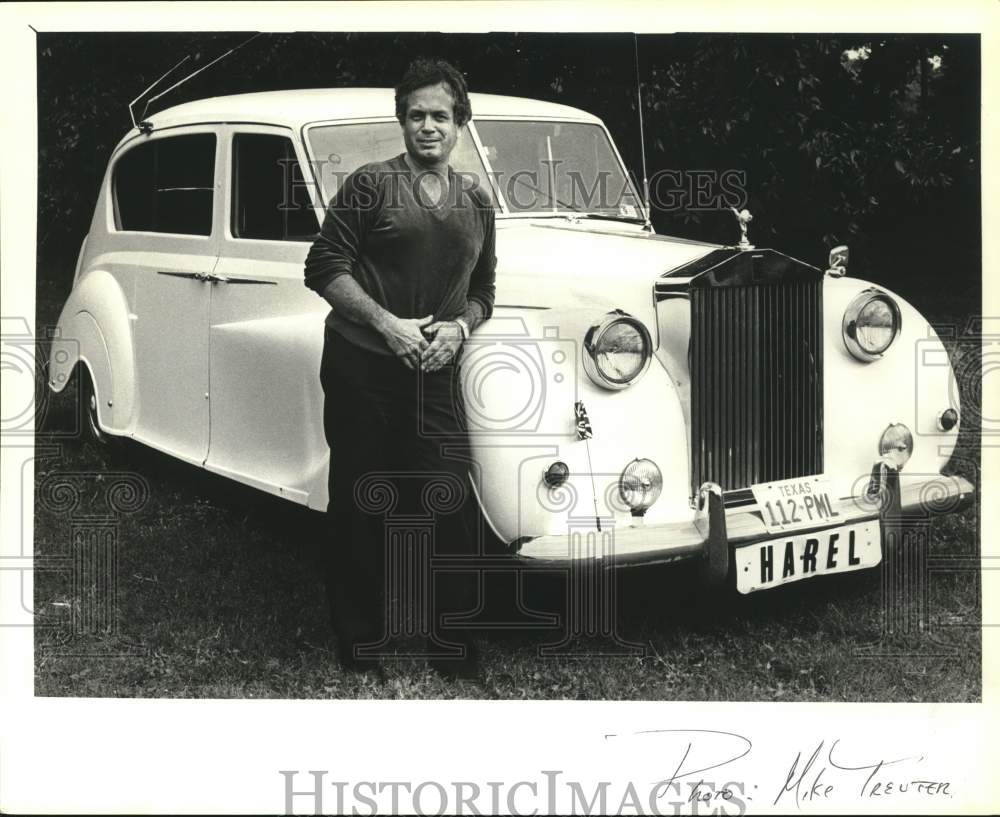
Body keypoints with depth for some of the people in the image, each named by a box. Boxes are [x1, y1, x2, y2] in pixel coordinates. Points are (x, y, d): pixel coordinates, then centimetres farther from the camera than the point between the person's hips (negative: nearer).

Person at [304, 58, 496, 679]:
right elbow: (324, 267, -4)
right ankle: (359, 645, 19)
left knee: (450, 511, -3)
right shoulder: (371, 185, 0)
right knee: (359, 511, 5)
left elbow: (483, 291, 20)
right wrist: (387, 324, -13)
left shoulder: (478, 203, 14)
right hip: (360, 370, -3)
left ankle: (457, 655, 9)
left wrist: (458, 327, -1)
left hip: (435, 375, 3)